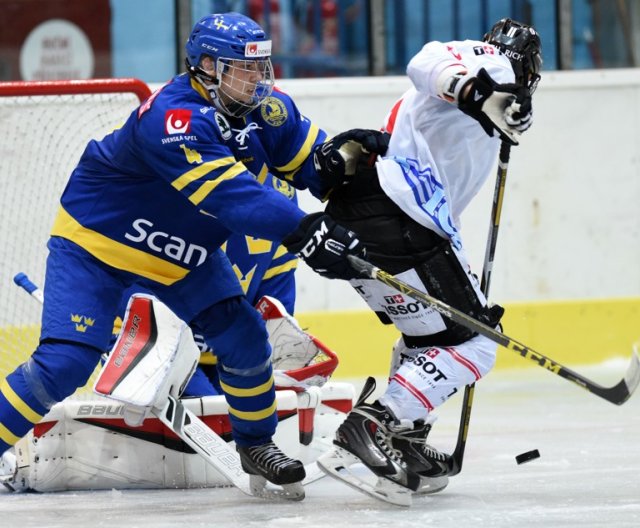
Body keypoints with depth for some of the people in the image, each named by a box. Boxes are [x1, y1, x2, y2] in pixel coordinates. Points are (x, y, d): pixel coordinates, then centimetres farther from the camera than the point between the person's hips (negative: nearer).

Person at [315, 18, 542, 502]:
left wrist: (464, 287, 37)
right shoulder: (495, 62, 6)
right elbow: (429, 62, -17)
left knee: (431, 333, 28)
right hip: (396, 220, -10)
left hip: (352, 220, 10)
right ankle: (368, 431, -17)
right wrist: (476, 92, -35)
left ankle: (405, 444, 25)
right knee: (471, 347, -6)